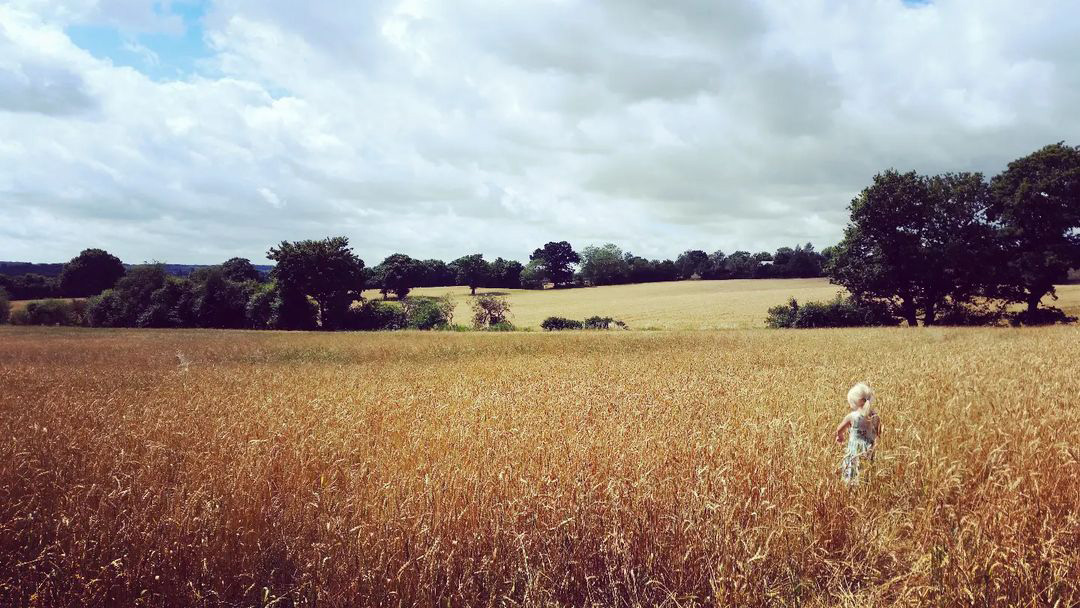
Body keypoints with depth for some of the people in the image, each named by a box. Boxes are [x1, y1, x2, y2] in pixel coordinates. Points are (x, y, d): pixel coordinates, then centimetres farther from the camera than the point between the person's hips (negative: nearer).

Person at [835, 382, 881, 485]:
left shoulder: (851, 417, -13)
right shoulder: (875, 416, -2)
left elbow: (839, 430, 2)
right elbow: (879, 433, 10)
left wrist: (840, 437, 23)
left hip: (855, 453, -4)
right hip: (870, 451, 4)